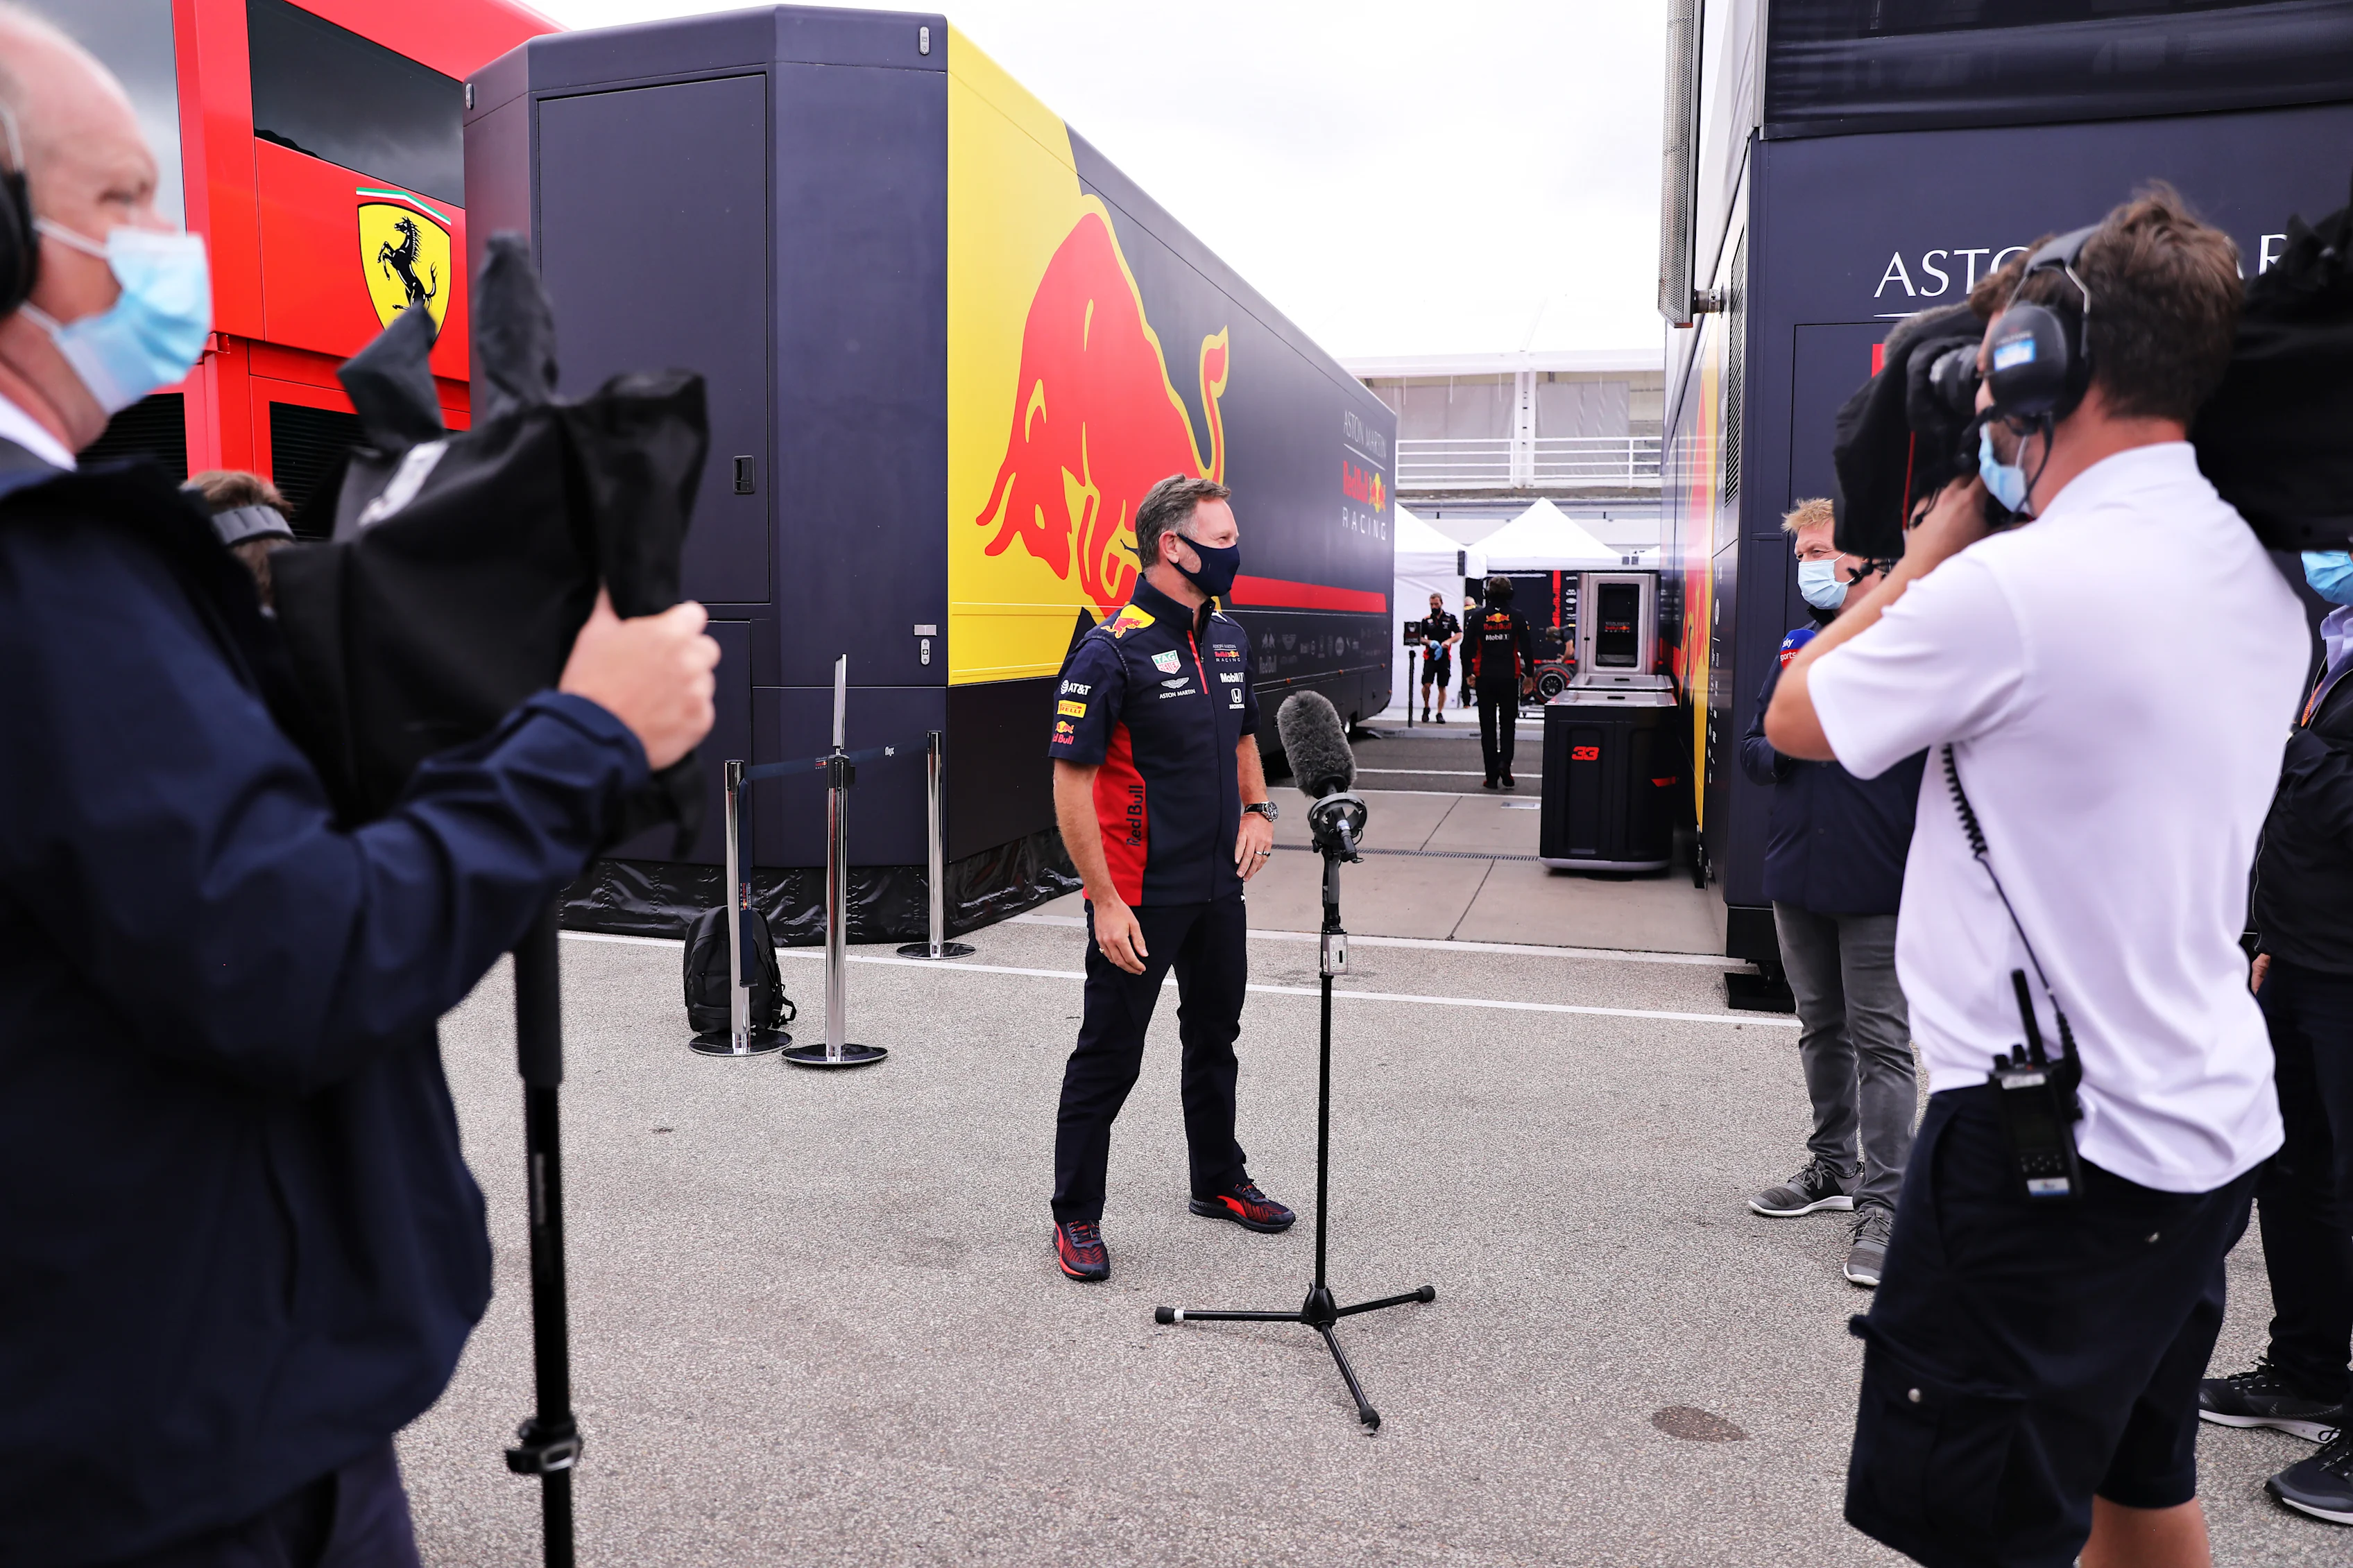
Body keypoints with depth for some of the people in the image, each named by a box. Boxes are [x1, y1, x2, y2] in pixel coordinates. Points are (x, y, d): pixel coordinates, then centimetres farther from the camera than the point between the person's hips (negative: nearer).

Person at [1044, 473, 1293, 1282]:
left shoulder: (1228, 637, 8)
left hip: (1219, 887, 8)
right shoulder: (1111, 651, -17)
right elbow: (1070, 782, -18)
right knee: (1108, 1056, 3)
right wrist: (1106, 902, -20)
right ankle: (1075, 1216, 19)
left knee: (1215, 1038, 21)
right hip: (1140, 898, -8)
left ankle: (1220, 1182, 39)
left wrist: (1258, 810, 5)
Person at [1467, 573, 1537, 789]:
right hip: (1509, 678, 0)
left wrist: (1468, 674, 14)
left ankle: (1491, 776, 5)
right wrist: (1529, 676, 7)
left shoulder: (1478, 618, 0)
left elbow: (1467, 647, 1)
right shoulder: (1517, 618, -1)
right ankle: (1504, 762, -9)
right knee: (1508, 723, 13)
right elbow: (1527, 648, -2)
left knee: (1487, 725, 6)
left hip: (1485, 678, 0)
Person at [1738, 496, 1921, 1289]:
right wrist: (1785, 750, -7)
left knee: (1880, 1042, -1)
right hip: (1797, 873, 7)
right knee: (1821, 1028, 17)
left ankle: (1882, 1201, 9)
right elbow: (1752, 749, 13)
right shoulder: (1797, 647, 12)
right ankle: (1833, 1165, 32)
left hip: (1878, 880, -6)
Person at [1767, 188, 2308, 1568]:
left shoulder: (2012, 586, -21)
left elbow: (1798, 717, -6)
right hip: (2212, 1125, 10)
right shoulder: (2260, 578, 6)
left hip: (2053, 1143, -9)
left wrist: (1938, 540, 3)